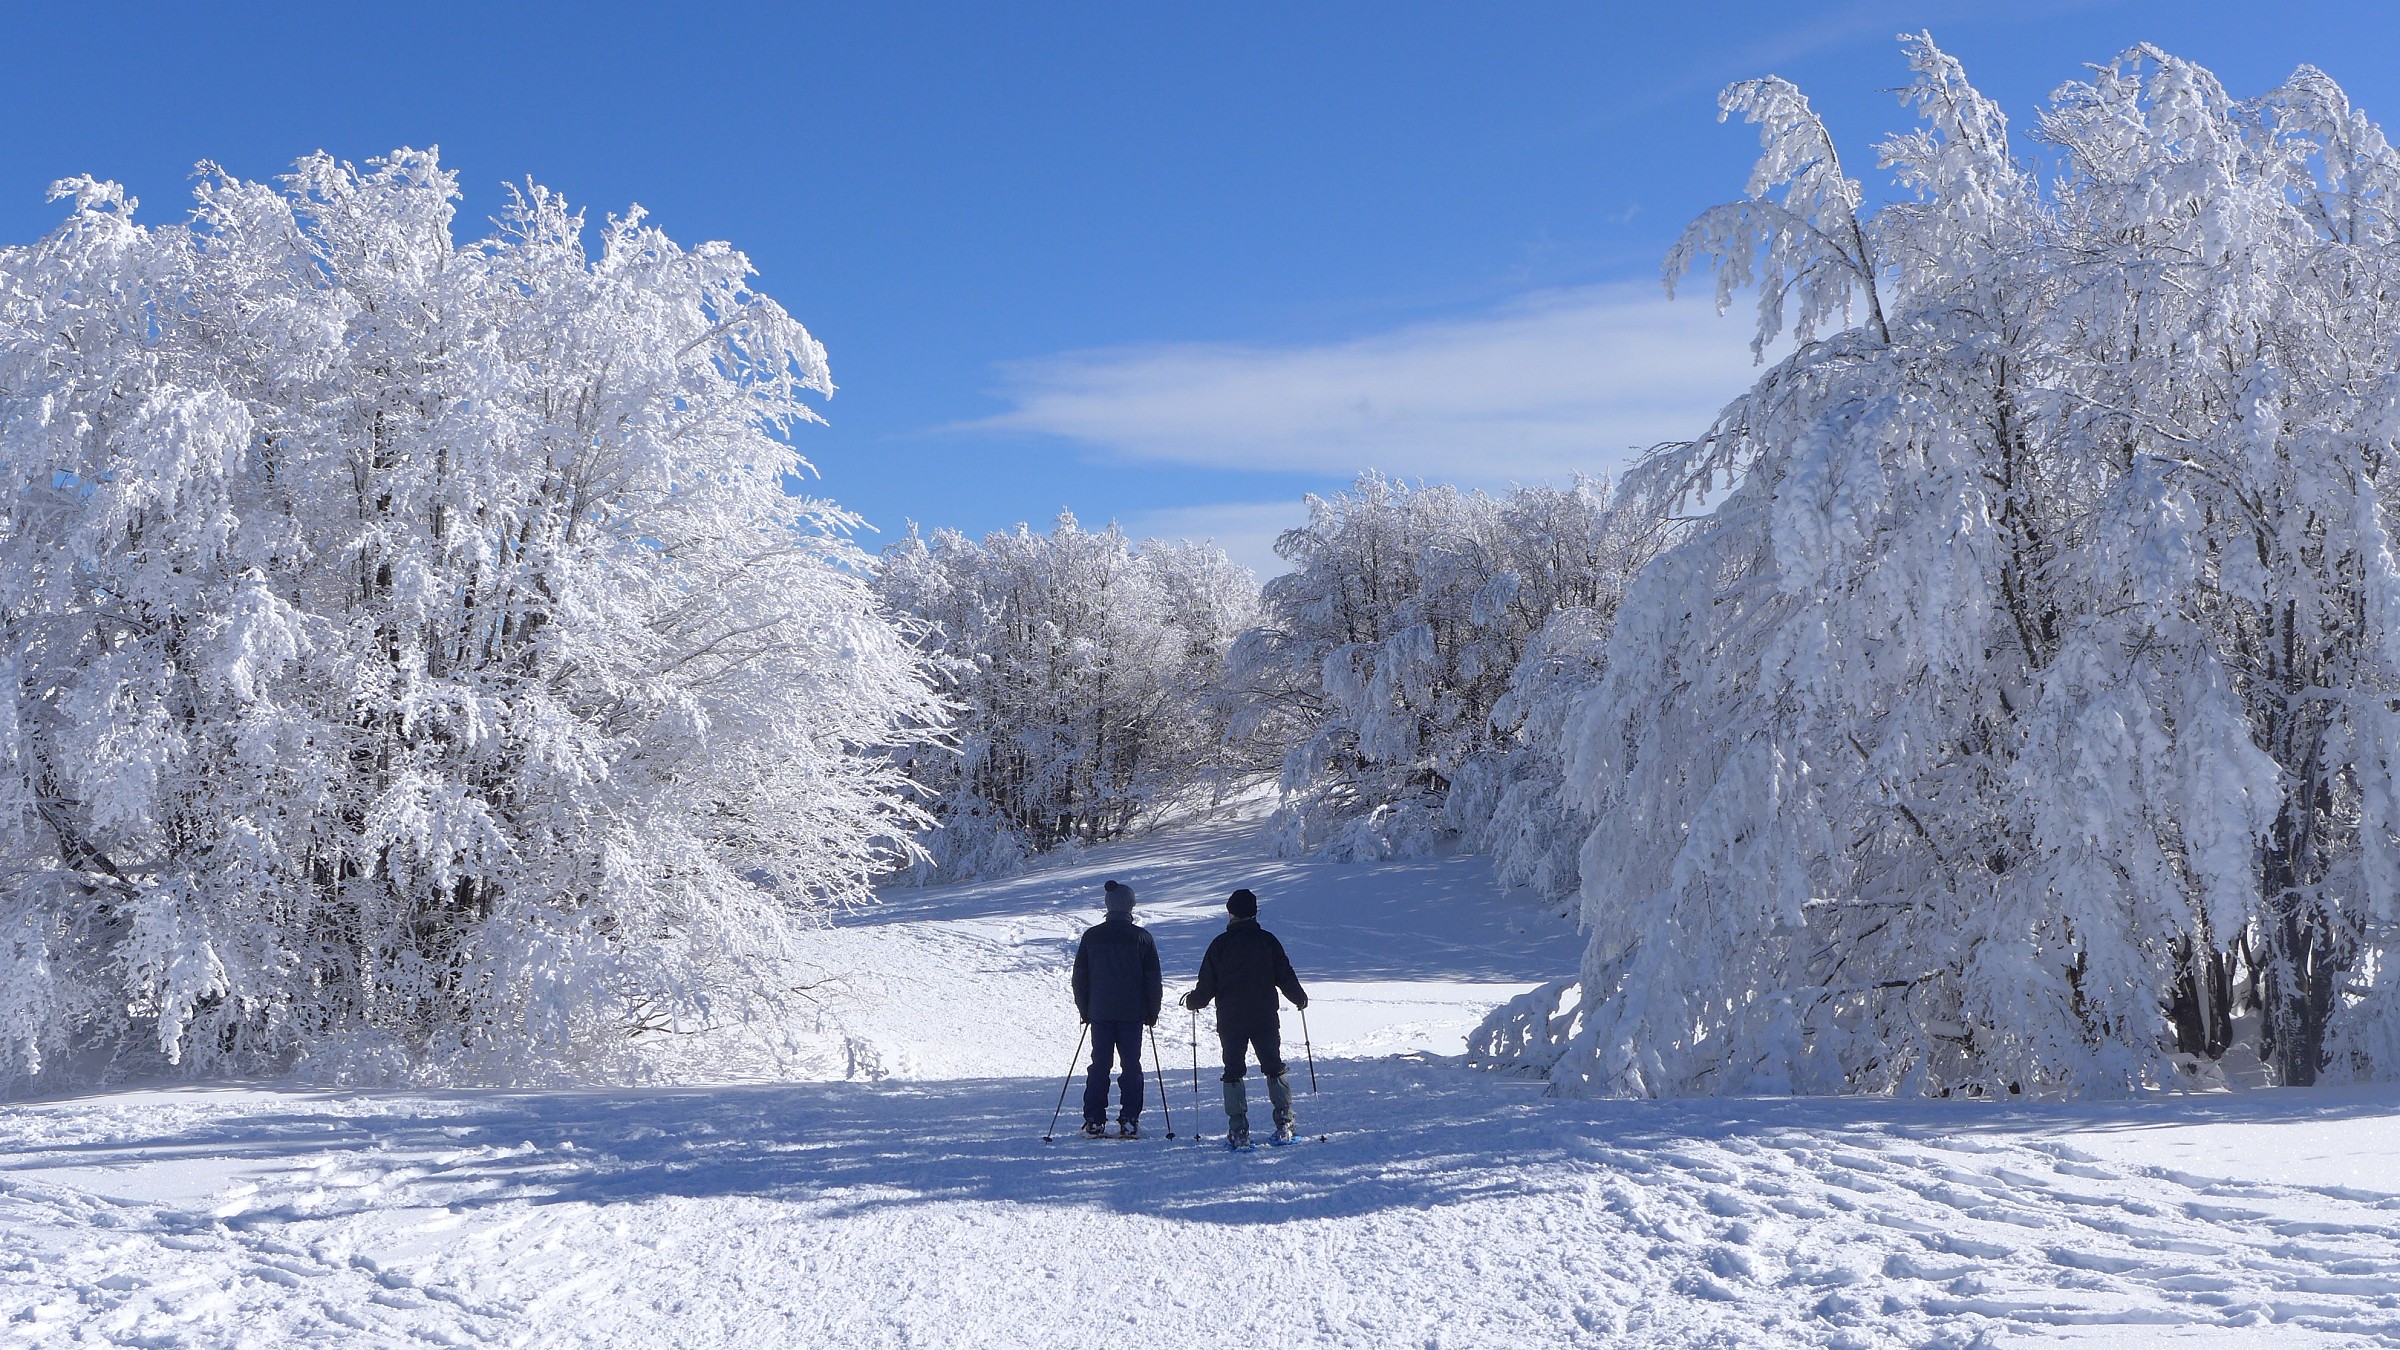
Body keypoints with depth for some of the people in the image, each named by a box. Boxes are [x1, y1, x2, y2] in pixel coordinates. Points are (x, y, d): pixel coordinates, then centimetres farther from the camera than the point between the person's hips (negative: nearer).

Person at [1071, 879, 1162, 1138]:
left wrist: (1084, 1010, 17)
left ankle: (1094, 1122, 3)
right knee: (1130, 1065, 4)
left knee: (1099, 1064, 6)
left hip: (1099, 1012, 2)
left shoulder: (1091, 936, 3)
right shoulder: (1141, 936, -3)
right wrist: (1152, 1012, 10)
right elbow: (1152, 978, 0)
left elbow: (1079, 977, 8)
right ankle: (1129, 1121, 0)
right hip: (1132, 1013, -2)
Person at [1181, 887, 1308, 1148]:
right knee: (1274, 1069, 11)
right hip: (1265, 1018, 1)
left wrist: (1193, 1002, 18)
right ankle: (1283, 1126, 6)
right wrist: (1300, 998, 20)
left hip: (1230, 1021, -1)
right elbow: (1285, 975, 2)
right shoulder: (1268, 941, -2)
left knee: (1233, 1072, 5)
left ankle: (1238, 1132, -1)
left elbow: (1207, 984, -2)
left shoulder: (1220, 944, -5)